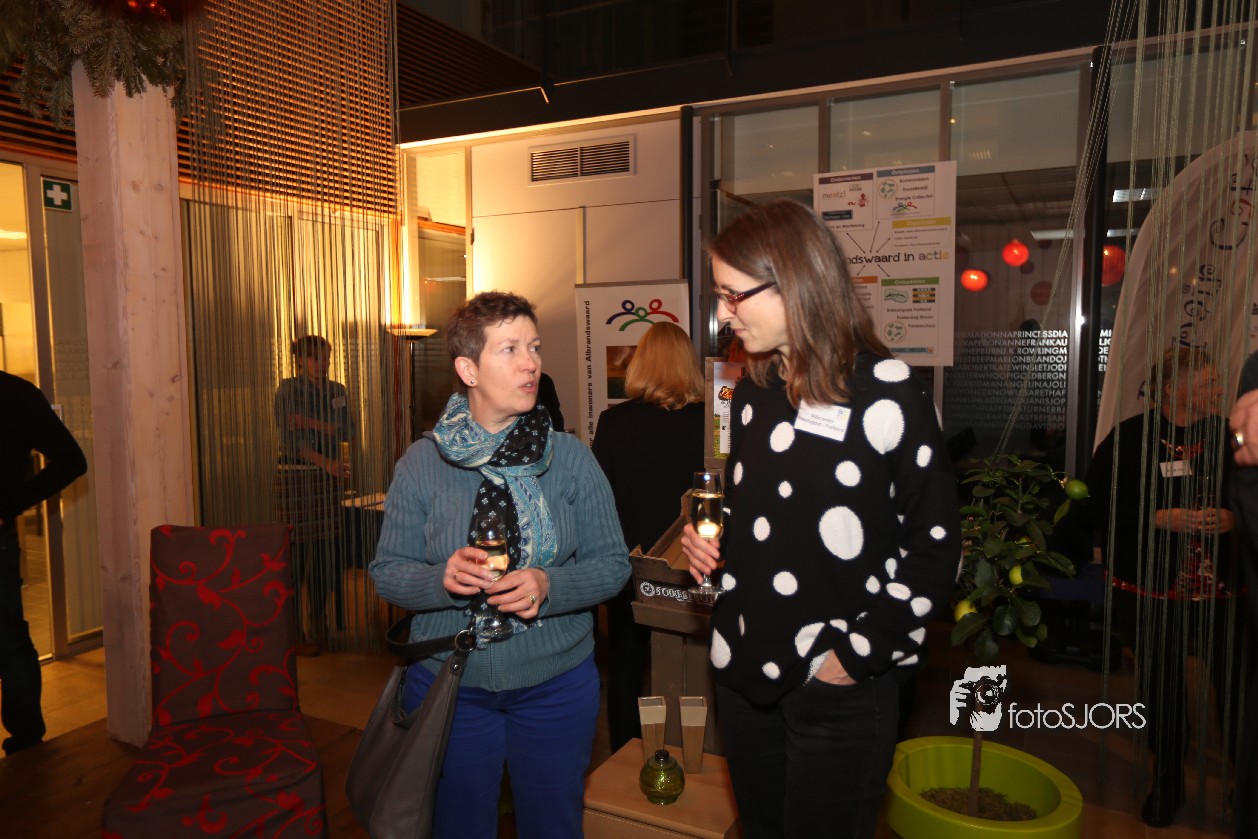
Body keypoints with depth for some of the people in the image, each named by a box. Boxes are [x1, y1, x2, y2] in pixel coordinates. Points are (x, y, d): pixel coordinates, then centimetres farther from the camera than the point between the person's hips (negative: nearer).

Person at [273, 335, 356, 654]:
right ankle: (295, 631, 6)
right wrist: (327, 463, -19)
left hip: (329, 480, 4)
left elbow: (349, 432, 1)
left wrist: (311, 422, -12)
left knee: (325, 555, 7)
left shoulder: (337, 391, 12)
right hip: (295, 478, -4)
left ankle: (319, 627, 18)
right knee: (296, 555, -4)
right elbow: (291, 439, -10)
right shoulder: (288, 391, -1)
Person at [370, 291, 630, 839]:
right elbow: (386, 572, -4)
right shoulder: (422, 462, -6)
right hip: (447, 685, 0)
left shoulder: (571, 458, -6)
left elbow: (613, 564, -6)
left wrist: (549, 586, -24)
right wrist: (441, 579, -24)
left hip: (557, 684, 1)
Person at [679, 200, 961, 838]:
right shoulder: (752, 393, 6)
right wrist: (711, 543, -1)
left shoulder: (886, 393, -13)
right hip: (743, 674, 6)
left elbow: (935, 547, -12)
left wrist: (857, 655, -15)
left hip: (838, 691, -6)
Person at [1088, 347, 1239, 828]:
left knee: (1234, 689, 0)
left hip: (1221, 589, 1)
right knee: (1161, 689, 11)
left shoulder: (1228, 436, 3)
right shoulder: (1128, 439, -3)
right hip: (1151, 589, -1)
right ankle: (1166, 785, 30)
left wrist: (1230, 518, -12)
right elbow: (1100, 505, -8)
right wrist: (1163, 519, -18)